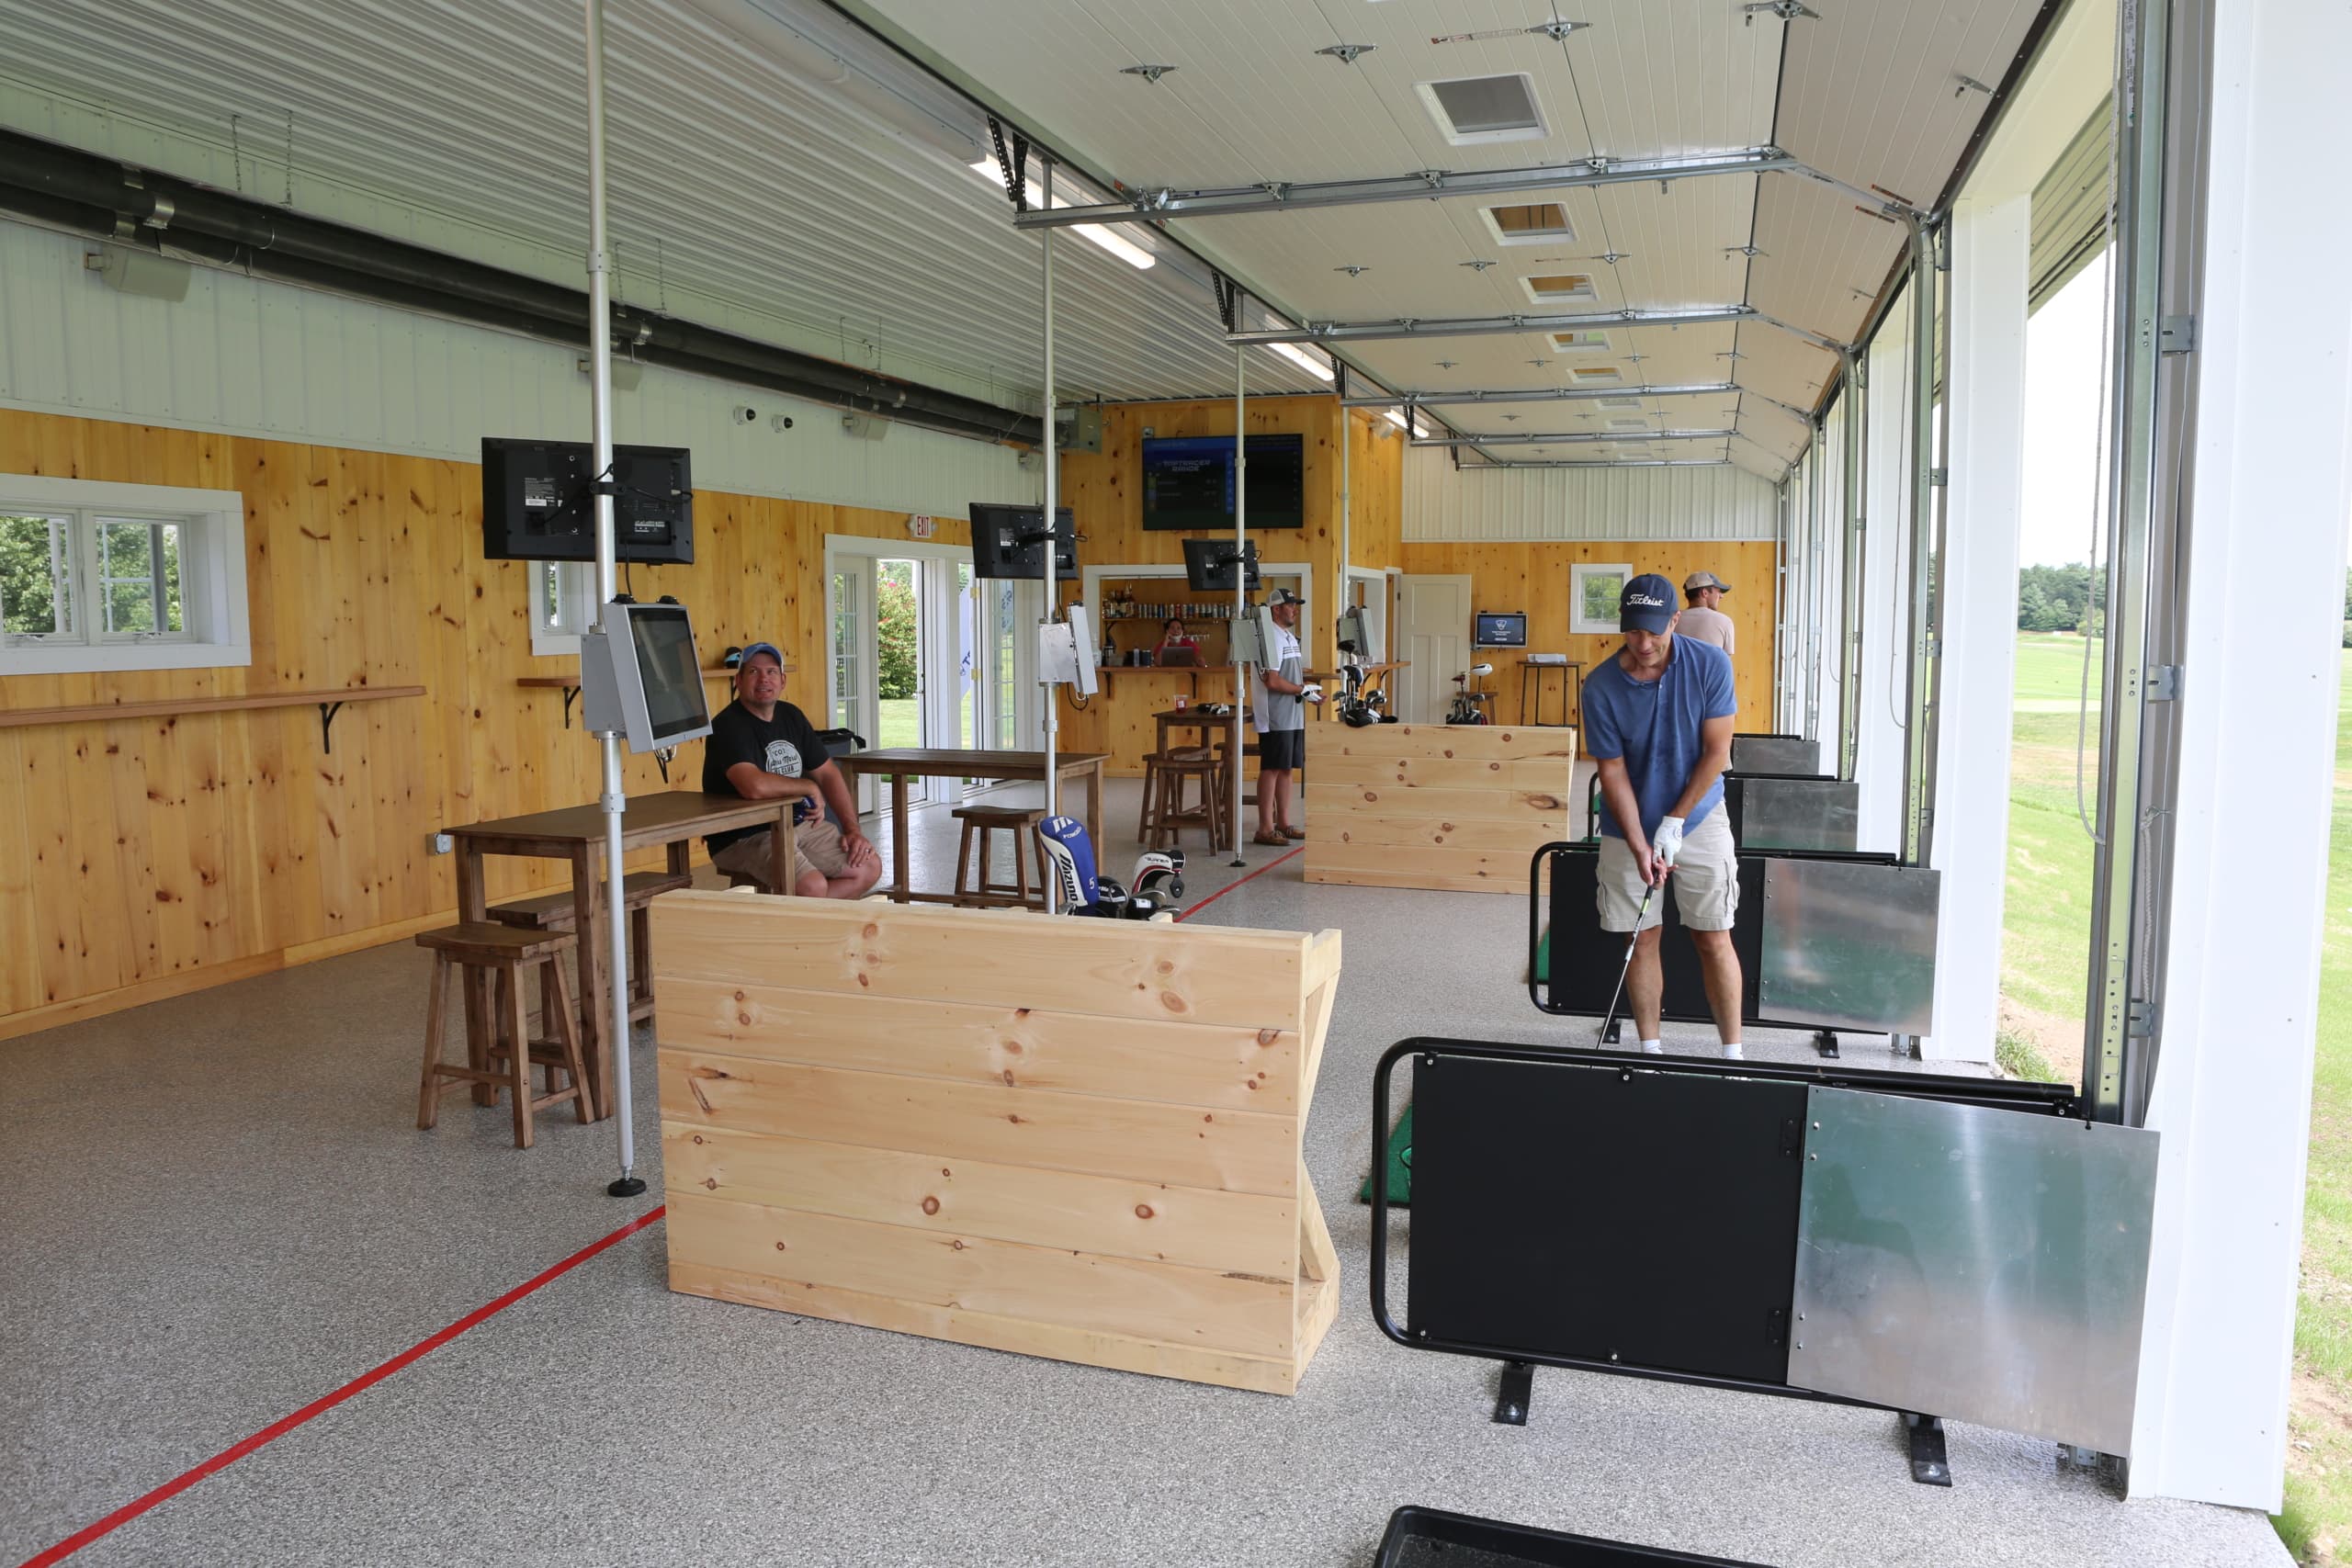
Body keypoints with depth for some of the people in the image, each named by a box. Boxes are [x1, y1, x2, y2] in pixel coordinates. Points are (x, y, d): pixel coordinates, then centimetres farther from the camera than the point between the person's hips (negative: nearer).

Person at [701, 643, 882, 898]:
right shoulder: (728, 726, -16)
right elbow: (755, 786, -32)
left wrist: (852, 828, 2)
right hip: (744, 837, -8)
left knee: (869, 867, -2)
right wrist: (810, 788, -15)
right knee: (814, 886, -30)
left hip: (798, 823, 8)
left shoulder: (791, 716, 10)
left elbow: (828, 774, 14)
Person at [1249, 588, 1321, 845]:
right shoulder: (1270, 638, -15)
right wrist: (1303, 690, -13)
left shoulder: (1290, 637, 17)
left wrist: (1311, 691, 6)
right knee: (1271, 770, -5)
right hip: (1276, 718, -10)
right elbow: (1272, 681, -22)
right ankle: (1265, 829, -1)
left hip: (1293, 717, 10)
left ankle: (1283, 823, 21)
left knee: (1286, 768, 13)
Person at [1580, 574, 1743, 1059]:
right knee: (1641, 939, 5)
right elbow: (1612, 771, -9)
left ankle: (1732, 1053, 10)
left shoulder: (1710, 664, -14)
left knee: (1714, 940, 1)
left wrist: (1674, 822, -14)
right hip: (1629, 827, 1)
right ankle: (1650, 1050, 18)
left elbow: (1717, 752, -10)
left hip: (1698, 818, -1)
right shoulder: (1601, 686, -14)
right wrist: (1640, 846, -16)